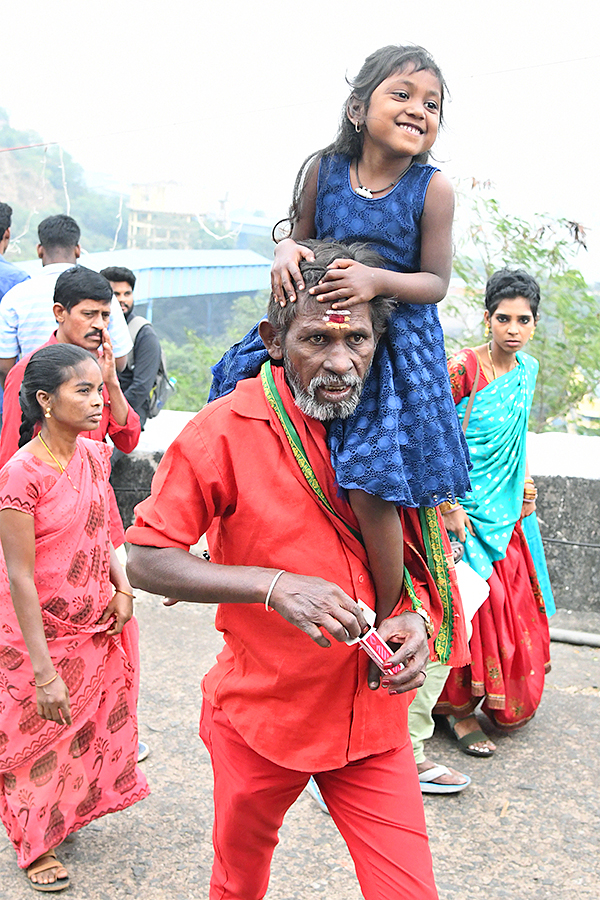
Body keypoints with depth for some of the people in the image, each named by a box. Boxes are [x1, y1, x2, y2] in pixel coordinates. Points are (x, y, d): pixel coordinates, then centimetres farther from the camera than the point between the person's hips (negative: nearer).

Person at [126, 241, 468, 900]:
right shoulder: (224, 431, -15)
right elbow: (145, 561, -15)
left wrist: (418, 615, -12)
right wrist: (275, 585, -28)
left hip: (372, 717, 2)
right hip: (259, 715, -2)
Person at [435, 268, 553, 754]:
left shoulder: (528, 369, 7)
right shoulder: (463, 367, -14)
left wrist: (523, 485, 12)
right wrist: (447, 506, -19)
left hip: (507, 511, 7)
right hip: (464, 508, -7)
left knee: (511, 603, 12)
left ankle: (502, 699, 31)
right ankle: (461, 710, 12)